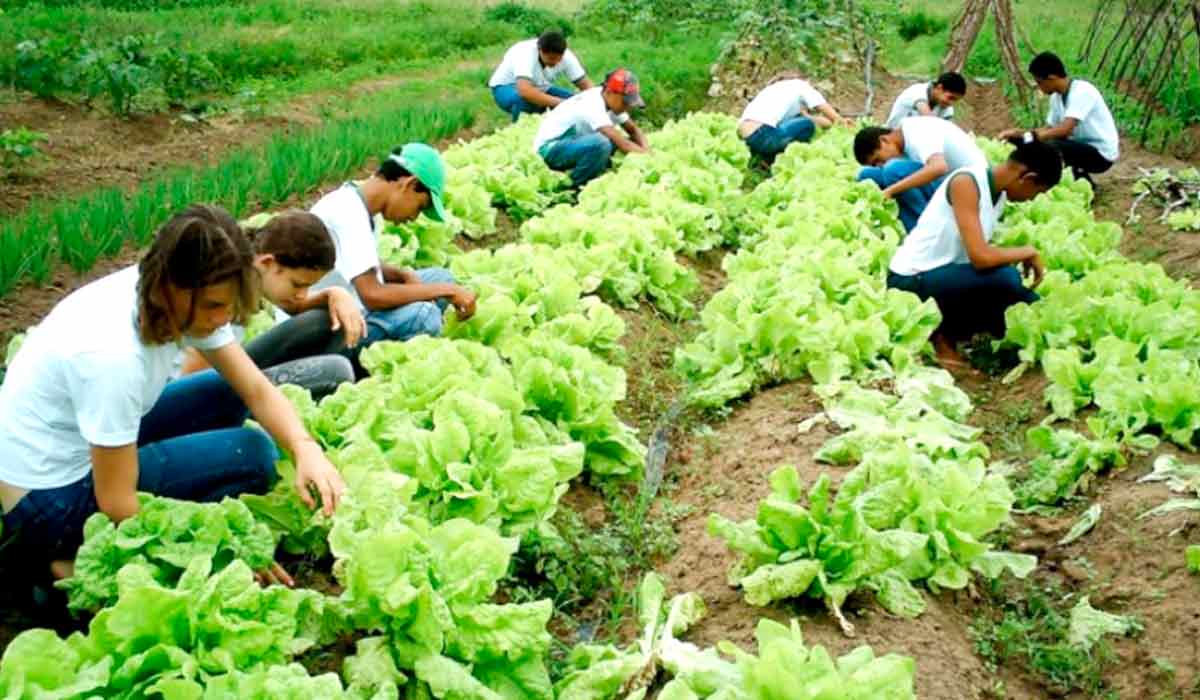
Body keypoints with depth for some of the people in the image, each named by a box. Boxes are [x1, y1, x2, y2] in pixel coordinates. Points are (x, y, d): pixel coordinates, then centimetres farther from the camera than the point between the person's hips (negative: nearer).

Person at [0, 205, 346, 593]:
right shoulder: (113, 353, -34)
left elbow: (256, 389, -6)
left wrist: (306, 449, -25)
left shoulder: (183, 300, -12)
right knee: (252, 454, -14)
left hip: (87, 448, 8)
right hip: (46, 499, -8)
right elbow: (116, 505, -26)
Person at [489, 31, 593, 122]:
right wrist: (560, 103, -54)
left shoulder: (565, 56, -21)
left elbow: (586, 85, -15)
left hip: (539, 89, 6)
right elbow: (524, 91, -51)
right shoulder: (525, 54, -36)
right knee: (528, 99, -39)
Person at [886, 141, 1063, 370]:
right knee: (1004, 277, -29)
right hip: (911, 279, -9)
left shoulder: (999, 192, 6)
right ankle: (944, 335, -6)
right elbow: (980, 257, -30)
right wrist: (1029, 252, -15)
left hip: (946, 275, 9)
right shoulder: (966, 182, -22)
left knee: (1030, 303, 3)